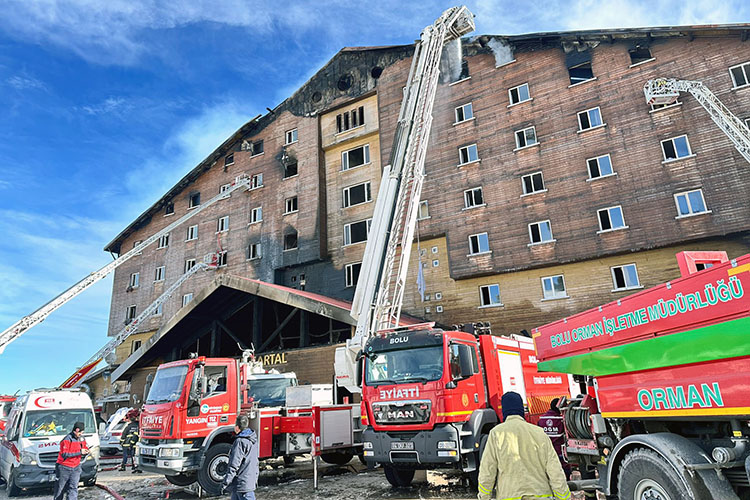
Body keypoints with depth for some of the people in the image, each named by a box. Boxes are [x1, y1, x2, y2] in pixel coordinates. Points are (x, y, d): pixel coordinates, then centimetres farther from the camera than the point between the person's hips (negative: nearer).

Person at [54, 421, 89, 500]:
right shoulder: (67, 439, -17)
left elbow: (85, 448, 18)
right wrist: (79, 452, -24)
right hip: (64, 467, -5)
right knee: (61, 488, 11)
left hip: (76, 467, 5)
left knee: (74, 488, -2)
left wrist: (85, 452, -6)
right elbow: (64, 454, -22)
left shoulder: (82, 439, 5)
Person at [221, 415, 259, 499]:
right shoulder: (253, 440, 9)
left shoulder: (240, 442, -19)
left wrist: (225, 483, -14)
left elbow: (234, 466, -20)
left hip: (242, 484, -9)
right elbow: (255, 463, 17)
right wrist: (255, 478, 24)